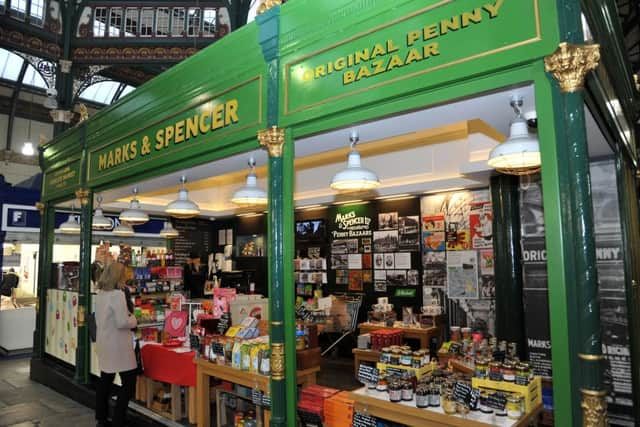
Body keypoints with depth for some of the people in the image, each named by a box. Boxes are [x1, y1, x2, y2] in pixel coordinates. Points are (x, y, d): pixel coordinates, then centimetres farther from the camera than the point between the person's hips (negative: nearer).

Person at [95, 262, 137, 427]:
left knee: (105, 380, 18)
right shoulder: (117, 294, -21)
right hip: (118, 345, -9)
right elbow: (122, 323, -24)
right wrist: (133, 320, -6)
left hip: (104, 343, 9)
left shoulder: (100, 293, 6)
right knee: (129, 381, 1)